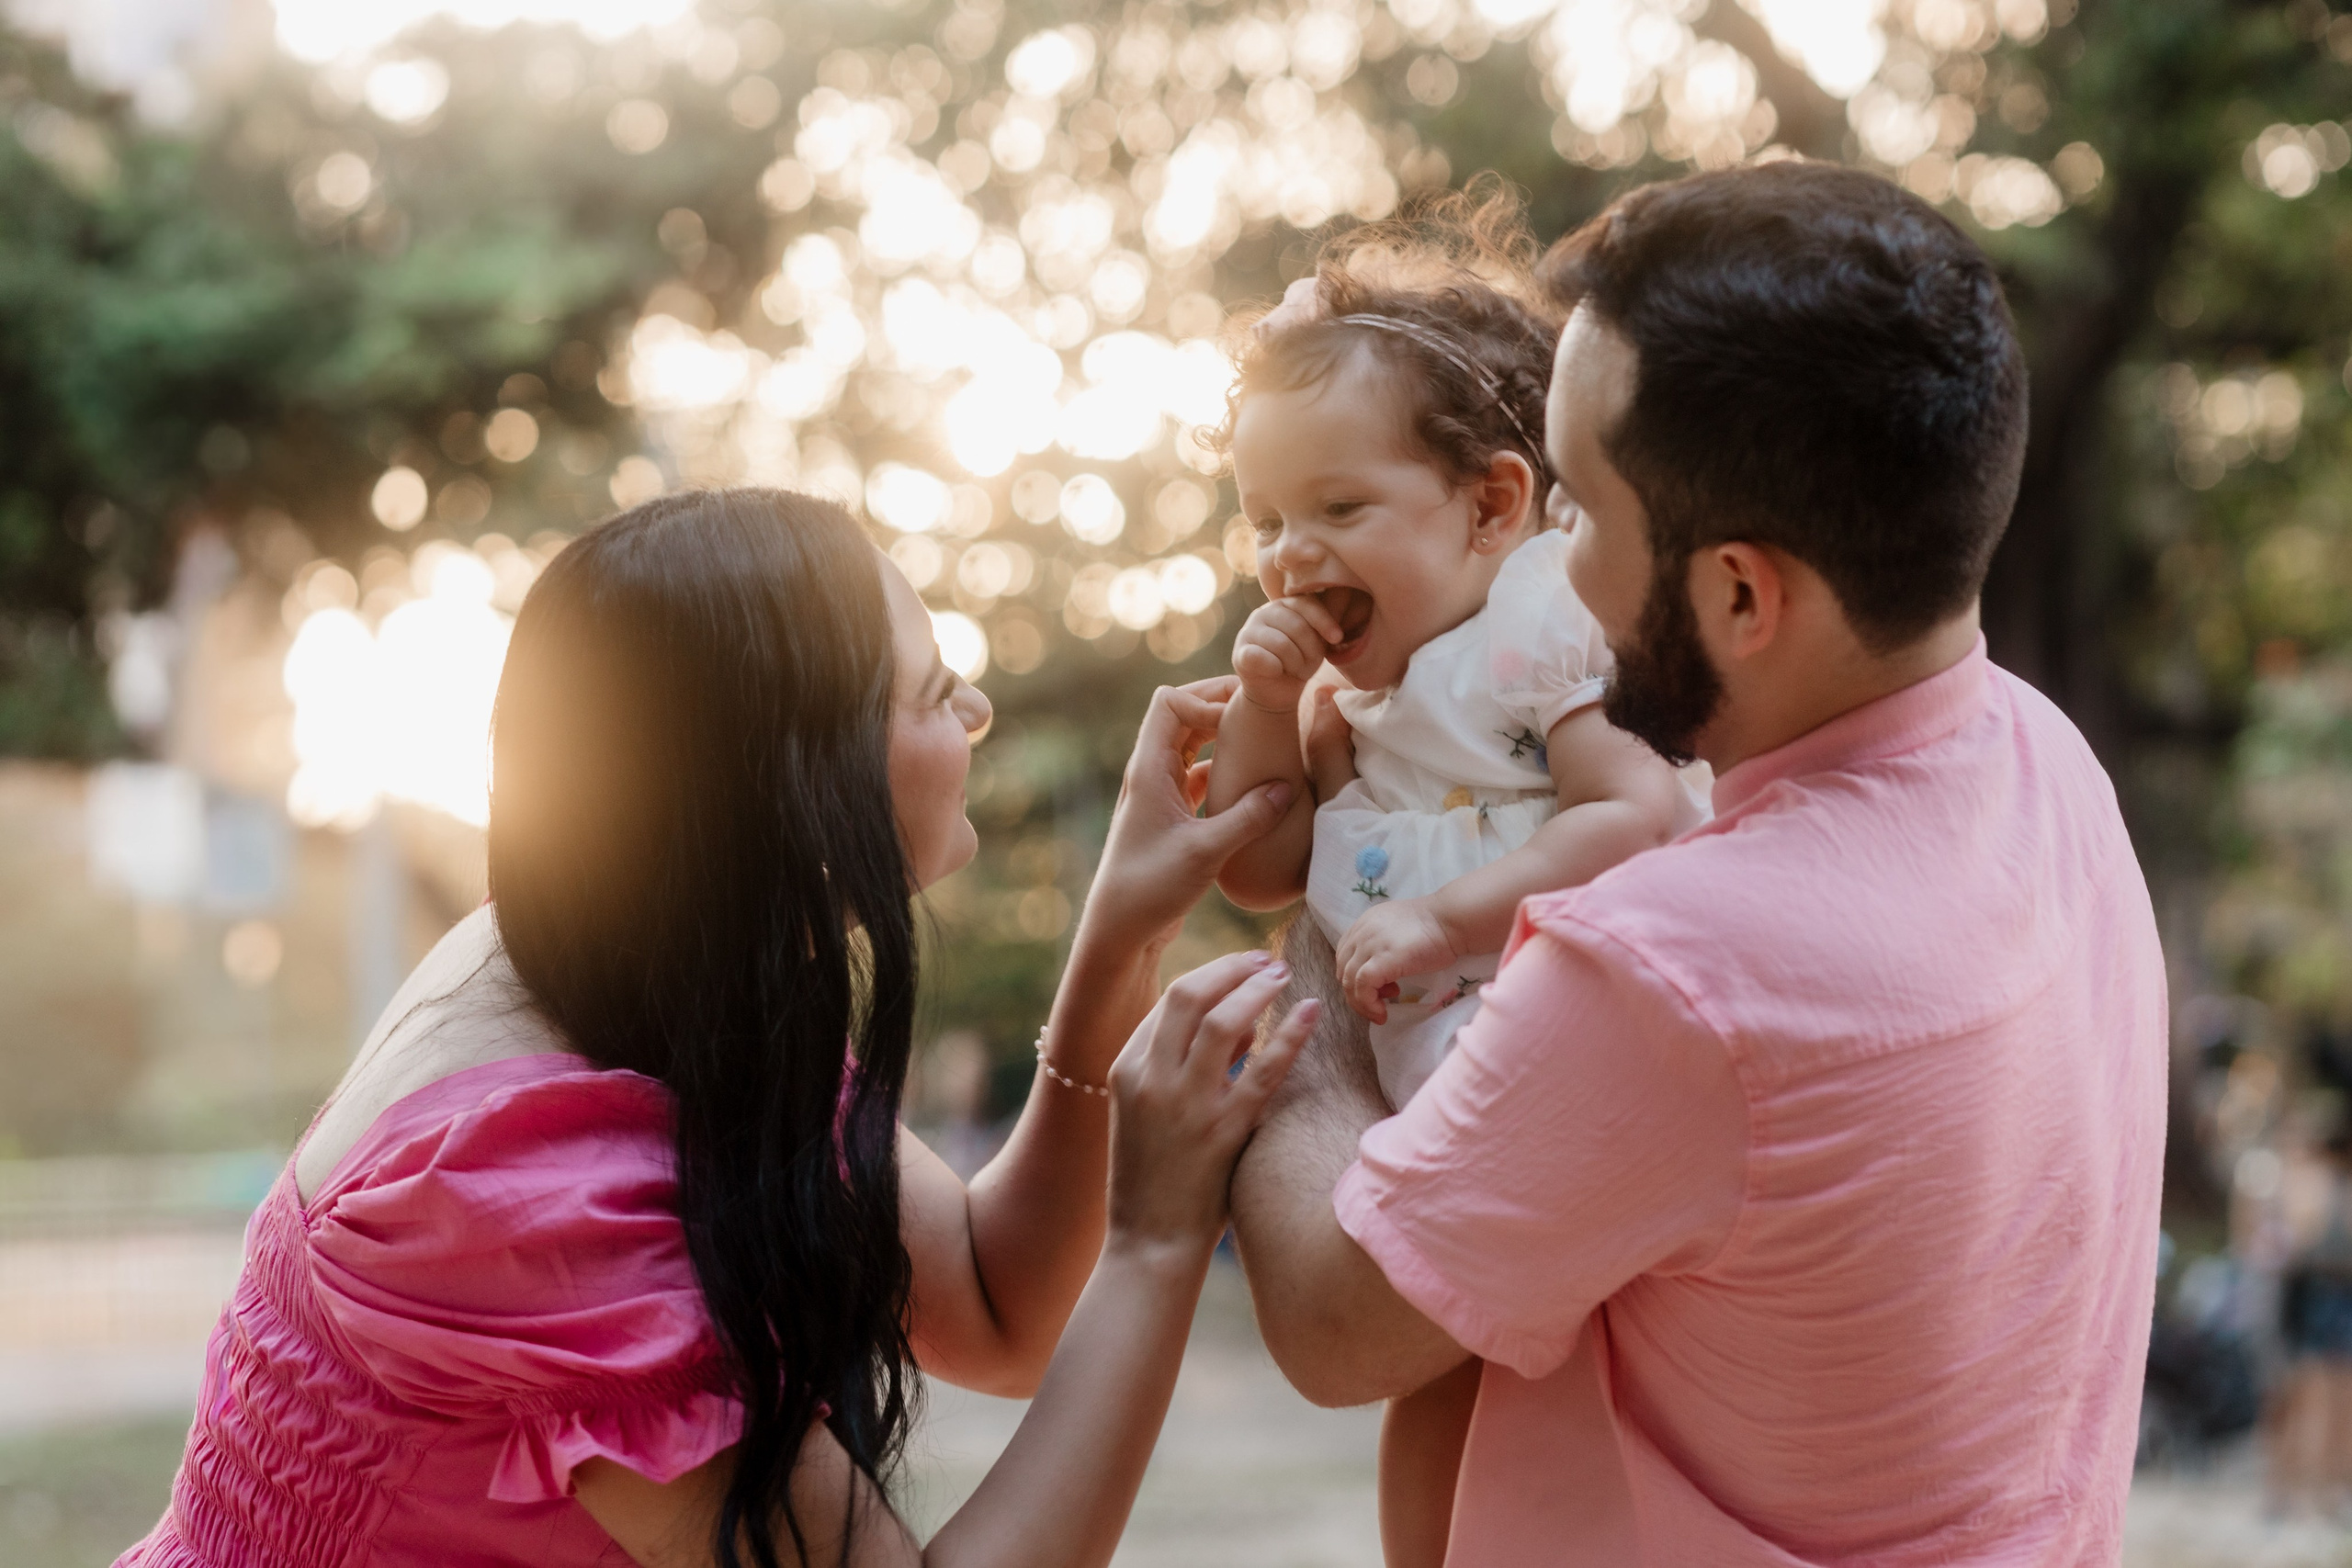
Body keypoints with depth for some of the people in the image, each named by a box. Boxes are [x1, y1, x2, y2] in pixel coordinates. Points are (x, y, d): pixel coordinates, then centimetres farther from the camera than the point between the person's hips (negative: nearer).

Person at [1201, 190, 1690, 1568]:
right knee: (1440, 1380, 11)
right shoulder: (1348, 694, 15)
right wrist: (1267, 715, 2)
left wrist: (1444, 919, -25)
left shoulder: (1543, 632, -11)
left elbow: (1638, 815, -22)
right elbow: (1256, 875, 17)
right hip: (1422, 1097, 8)